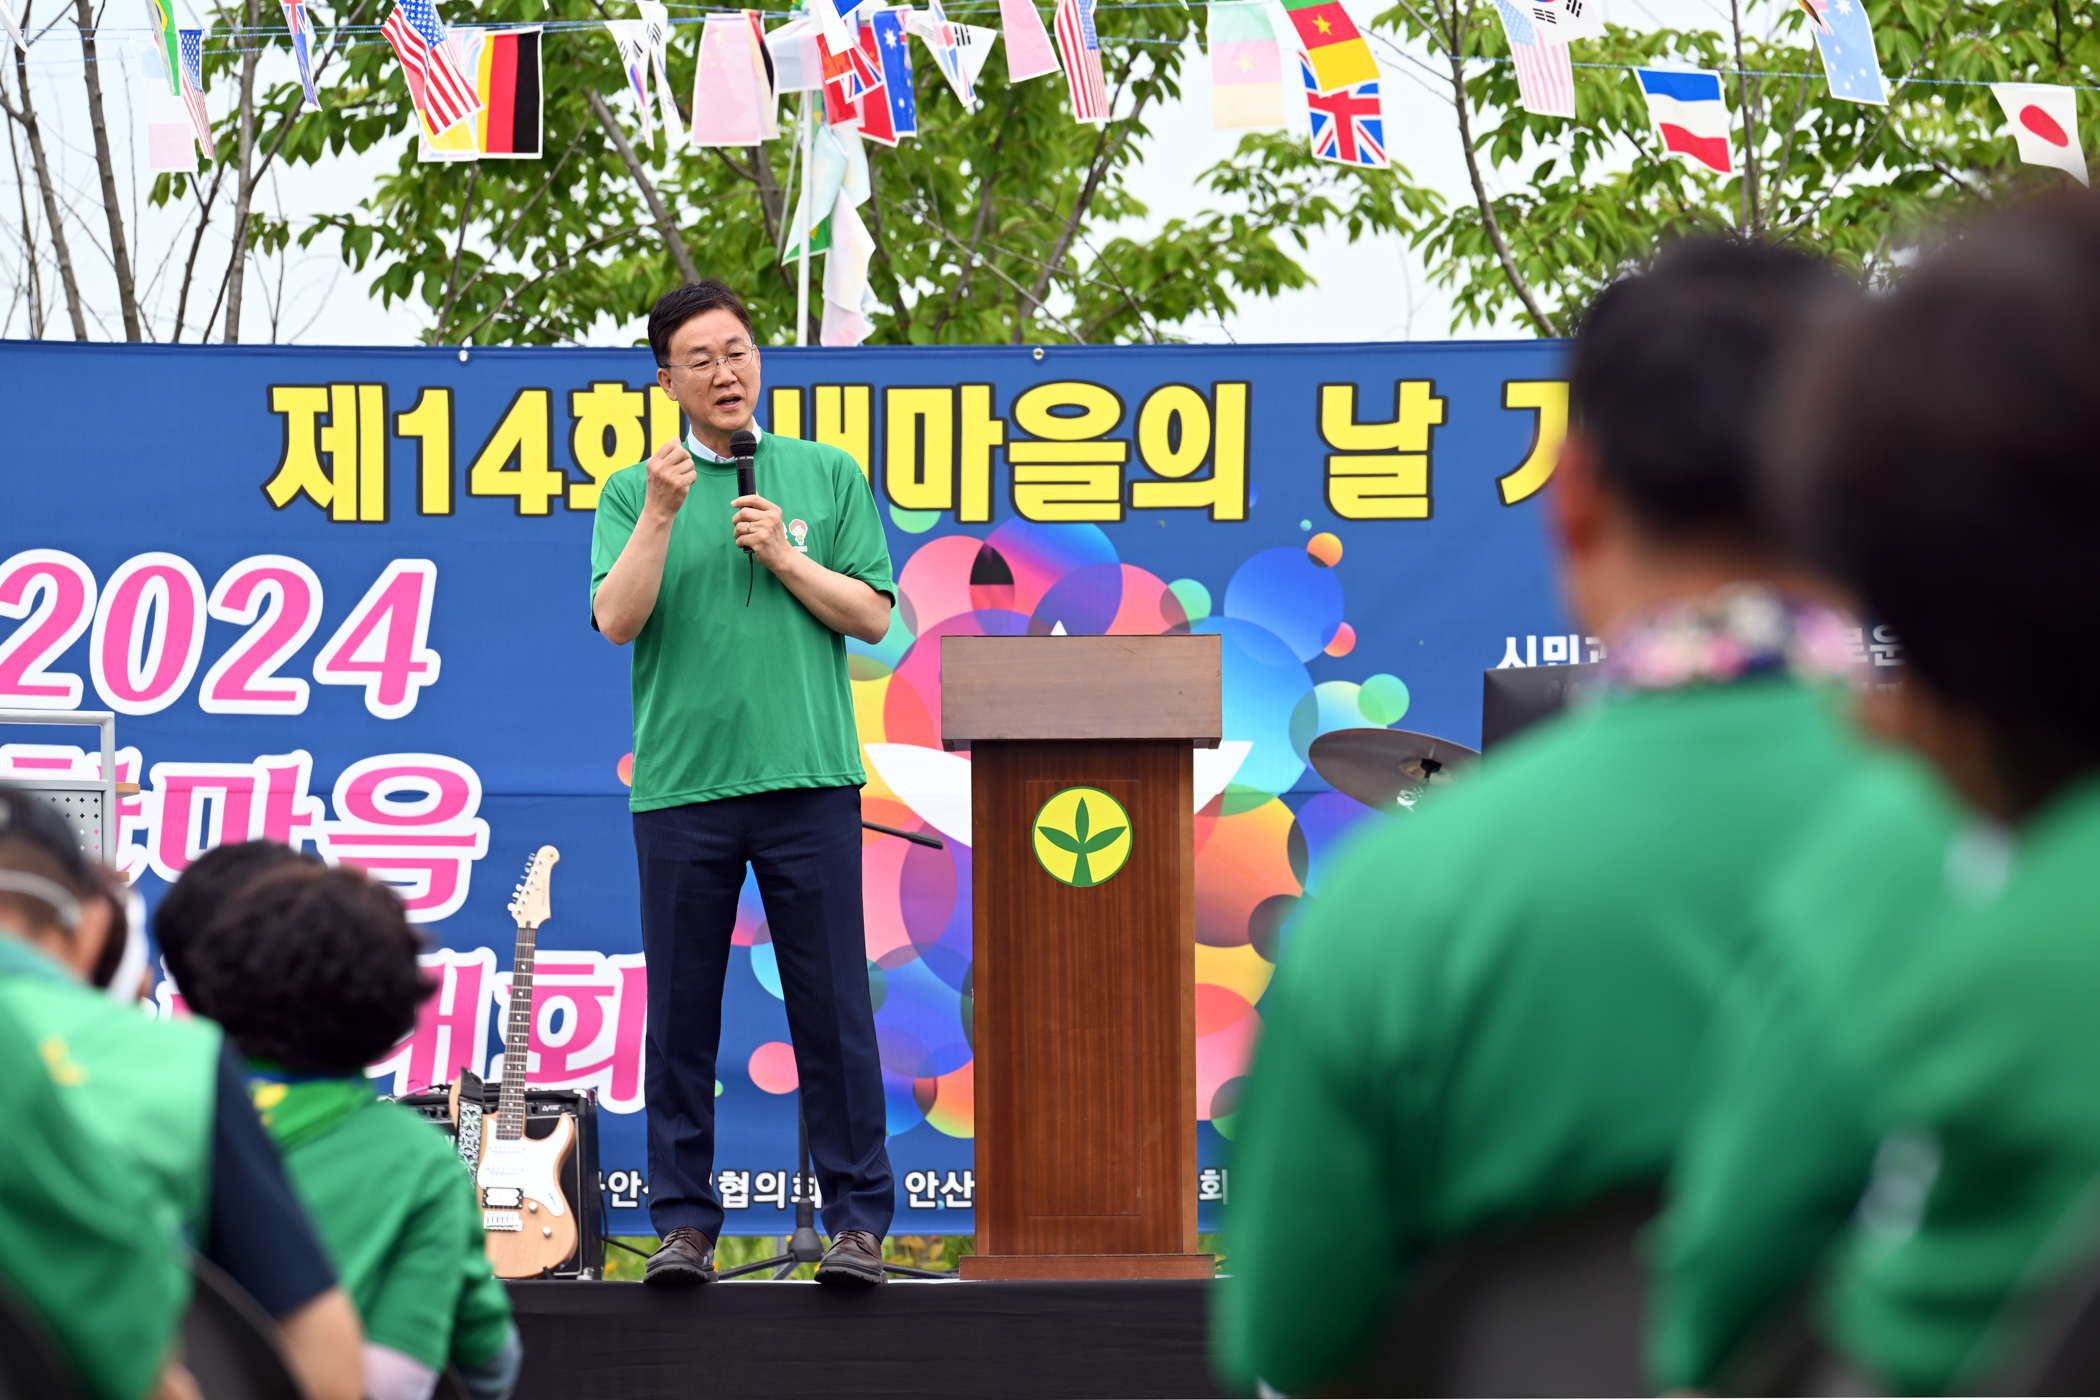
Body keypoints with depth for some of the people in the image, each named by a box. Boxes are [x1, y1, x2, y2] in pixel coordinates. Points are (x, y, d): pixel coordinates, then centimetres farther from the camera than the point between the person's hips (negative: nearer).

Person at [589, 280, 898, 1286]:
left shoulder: (827, 476, 10)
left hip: (807, 777, 0)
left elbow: (873, 617, 6)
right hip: (680, 786, 0)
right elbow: (616, 620, -4)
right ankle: (684, 1222, 10)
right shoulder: (635, 492, 9)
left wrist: (783, 557, -5)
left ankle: (858, 1218, 5)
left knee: (833, 1006, -1)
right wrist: (662, 512, -13)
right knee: (682, 1012, 3)